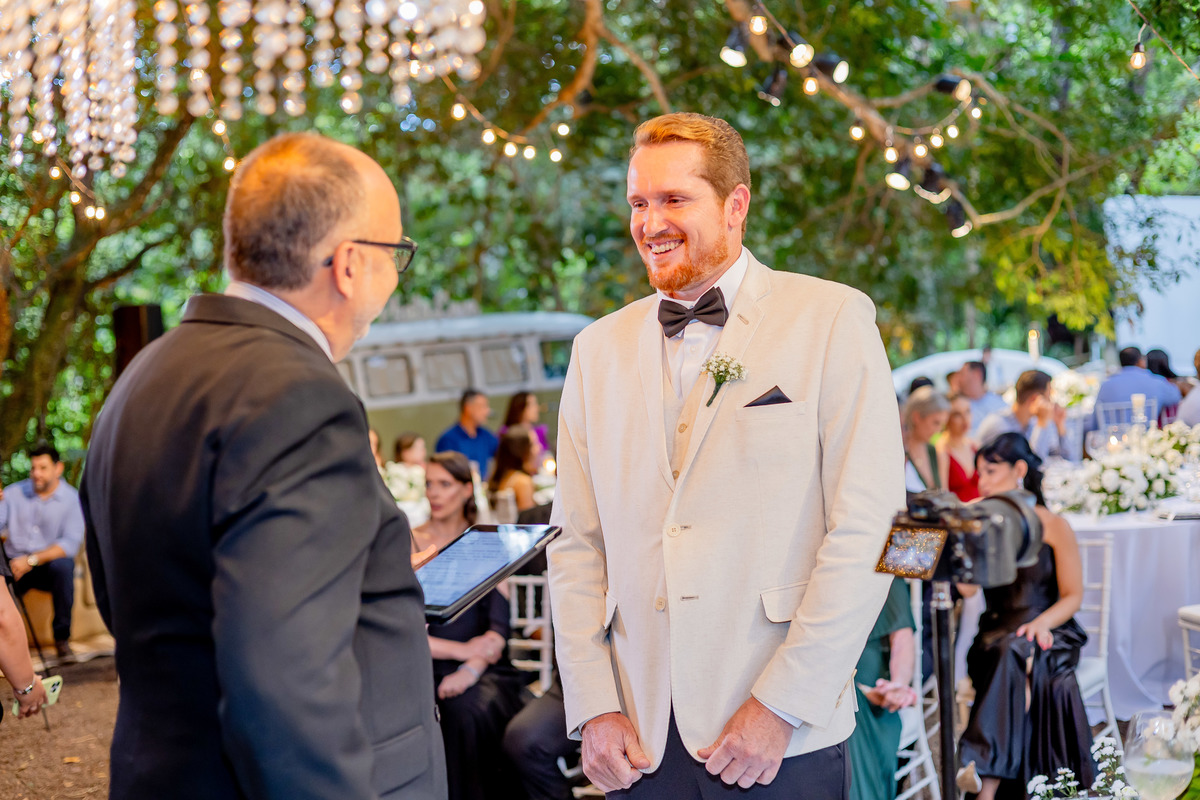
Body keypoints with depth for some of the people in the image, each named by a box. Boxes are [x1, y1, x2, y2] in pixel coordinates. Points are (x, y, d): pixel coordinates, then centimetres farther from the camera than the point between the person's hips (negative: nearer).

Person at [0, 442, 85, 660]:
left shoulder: (71, 499, -2)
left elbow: (71, 543, -13)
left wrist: (32, 560, -22)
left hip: (50, 564, -1)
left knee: (63, 565, -36)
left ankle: (62, 638, -20)